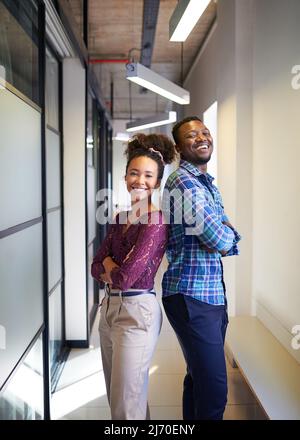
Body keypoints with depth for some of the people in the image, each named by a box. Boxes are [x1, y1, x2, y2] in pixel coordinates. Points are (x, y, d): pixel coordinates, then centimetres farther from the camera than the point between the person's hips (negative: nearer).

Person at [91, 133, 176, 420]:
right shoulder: (120, 219, 10)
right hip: (109, 307, 8)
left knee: (126, 406, 1)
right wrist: (112, 268, -11)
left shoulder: (156, 221, -15)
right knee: (116, 397, 20)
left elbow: (126, 276, -21)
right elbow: (96, 267, 9)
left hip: (137, 311, -8)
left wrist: (110, 267, -1)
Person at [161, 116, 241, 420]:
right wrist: (226, 233, 3)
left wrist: (224, 235, -8)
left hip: (213, 293, 9)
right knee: (214, 389, -7)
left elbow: (228, 239, 14)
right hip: (191, 295, -9)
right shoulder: (183, 181, -13)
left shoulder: (209, 184, 17)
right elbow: (220, 240, -19)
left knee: (199, 378, 18)